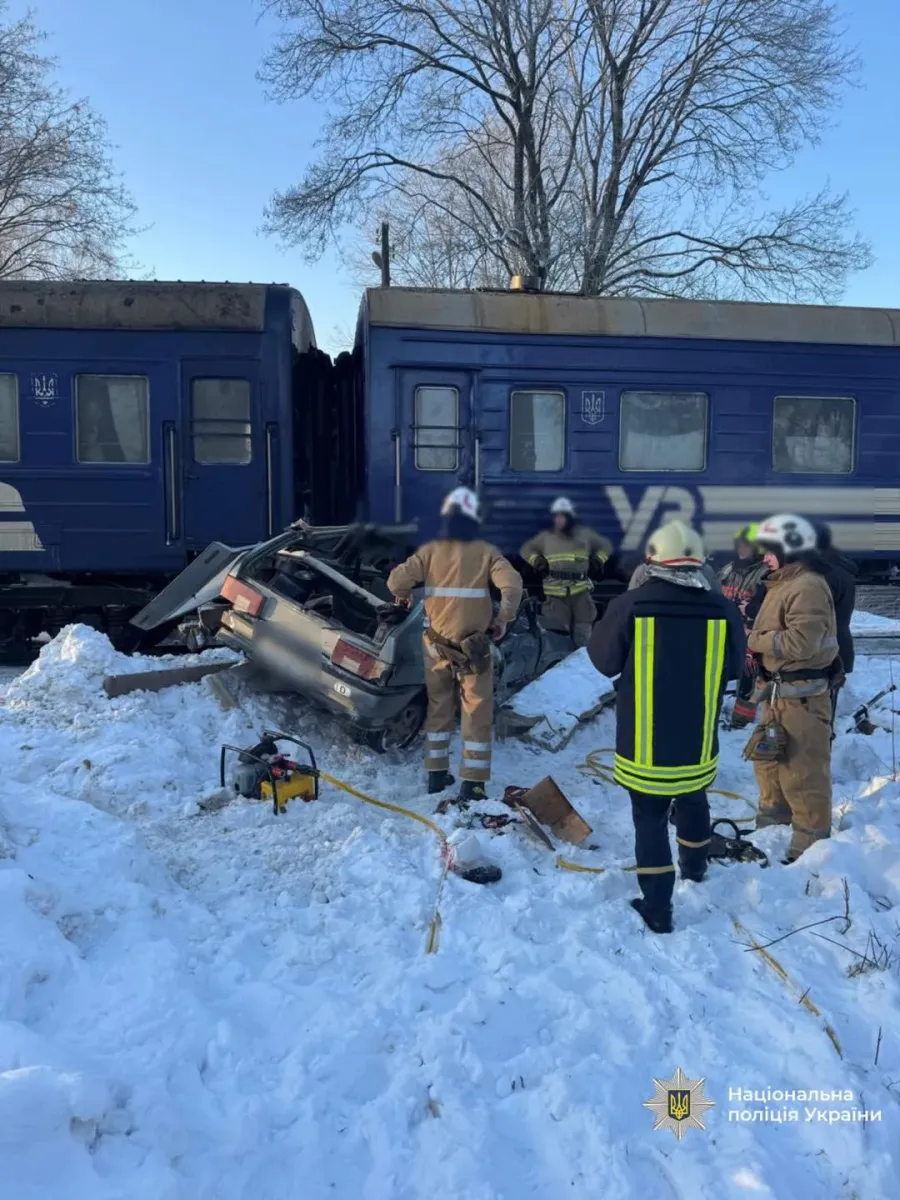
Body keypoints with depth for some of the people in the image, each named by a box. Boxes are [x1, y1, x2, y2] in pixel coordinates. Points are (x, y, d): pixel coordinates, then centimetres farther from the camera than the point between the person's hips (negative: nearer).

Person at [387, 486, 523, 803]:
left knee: (439, 707, 17)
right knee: (477, 712, 7)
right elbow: (512, 585, -18)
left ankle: (436, 775, 24)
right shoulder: (486, 552, -6)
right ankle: (472, 783, 7)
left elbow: (397, 581, -9)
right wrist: (504, 618, -4)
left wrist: (403, 599, 12)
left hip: (436, 643, 3)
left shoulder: (430, 551, -2)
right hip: (473, 644, -2)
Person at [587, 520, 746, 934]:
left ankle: (657, 909, 11)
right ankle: (695, 866, 49)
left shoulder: (629, 605, -16)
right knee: (693, 800, 27)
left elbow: (603, 660, -5)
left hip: (643, 743, -3)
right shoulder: (722, 609, -9)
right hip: (698, 741, 3)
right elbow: (735, 667, 5)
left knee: (650, 818, 9)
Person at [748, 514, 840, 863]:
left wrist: (752, 640, -17)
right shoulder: (783, 583, 15)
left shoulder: (808, 587, -19)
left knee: (802, 770, -4)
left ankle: (811, 844, 7)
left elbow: (800, 642, -27)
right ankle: (772, 822, 41)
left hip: (801, 693, -11)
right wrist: (754, 639, 1)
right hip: (779, 690, 11)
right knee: (768, 759, 23)